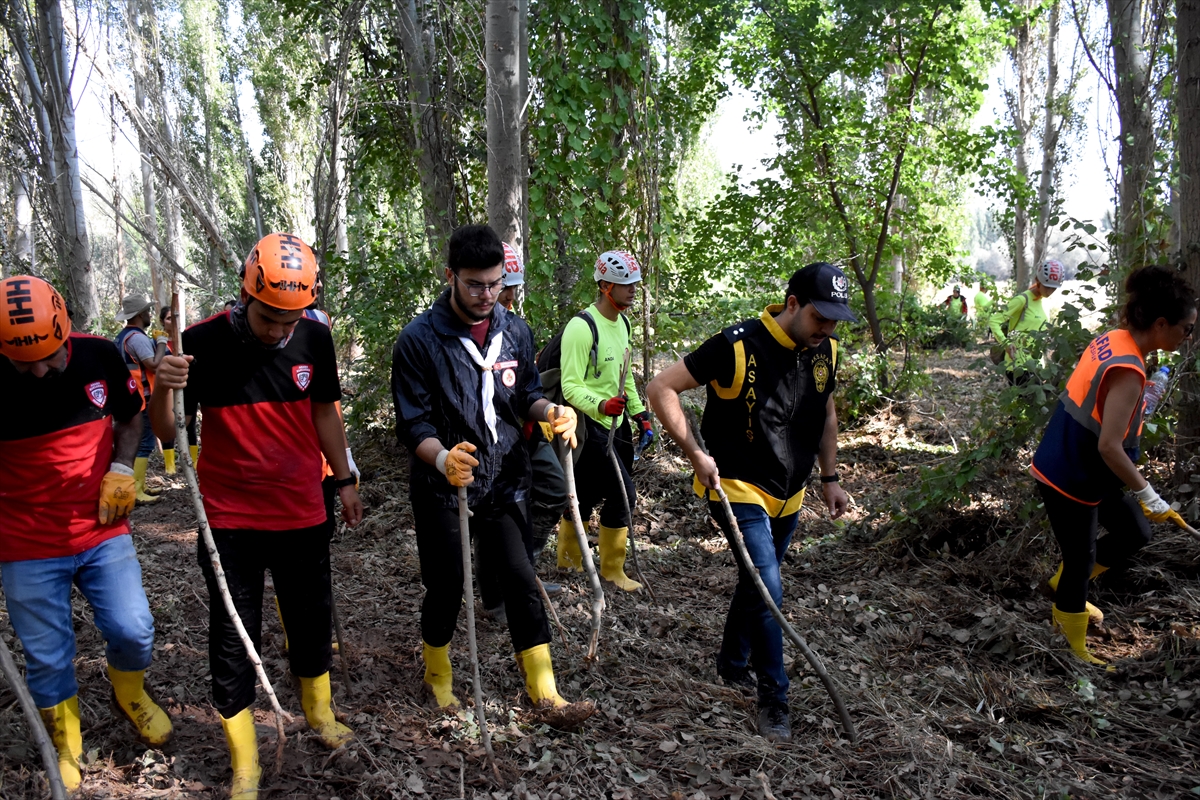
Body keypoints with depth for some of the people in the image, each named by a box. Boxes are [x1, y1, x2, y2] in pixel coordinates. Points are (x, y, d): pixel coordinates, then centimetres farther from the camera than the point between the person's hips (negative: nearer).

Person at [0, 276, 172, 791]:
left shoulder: (99, 356, -9)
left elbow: (130, 416, 9)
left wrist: (121, 468, -5)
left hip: (103, 531, 2)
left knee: (133, 632, 0)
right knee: (48, 658, 9)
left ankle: (130, 696, 34)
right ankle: (65, 748, 34)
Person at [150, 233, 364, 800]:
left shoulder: (314, 338, -5)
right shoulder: (202, 342, -14)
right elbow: (167, 432, -10)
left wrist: (344, 480, 13)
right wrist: (164, 389, -31)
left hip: (302, 513, 3)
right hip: (230, 519, -2)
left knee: (312, 618, 16)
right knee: (232, 637, 7)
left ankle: (318, 710, 45)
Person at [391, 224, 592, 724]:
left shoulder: (515, 331, 1)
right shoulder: (419, 339, -13)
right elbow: (413, 423, -14)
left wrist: (552, 411, -12)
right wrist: (443, 458, -34)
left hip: (504, 481, 4)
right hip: (442, 488, -3)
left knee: (521, 582, 4)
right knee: (446, 589, 9)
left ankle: (544, 692, 16)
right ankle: (437, 675, 37)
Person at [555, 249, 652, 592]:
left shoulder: (622, 323, 10)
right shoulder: (582, 327, -20)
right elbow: (571, 386, -23)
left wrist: (639, 412, 16)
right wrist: (601, 405, -38)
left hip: (615, 423, 8)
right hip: (588, 424, -8)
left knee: (586, 493, 13)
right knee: (622, 494, -9)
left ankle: (569, 558, 28)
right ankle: (612, 571, 7)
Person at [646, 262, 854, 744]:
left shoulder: (825, 351, -1)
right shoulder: (738, 346, -23)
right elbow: (662, 388, -19)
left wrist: (830, 478, 14)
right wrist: (696, 454, -23)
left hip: (788, 495, 7)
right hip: (738, 489, -7)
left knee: (757, 583, 20)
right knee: (767, 590, -14)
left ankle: (732, 663, 42)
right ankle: (773, 700, 3)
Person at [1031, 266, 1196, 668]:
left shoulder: (1111, 340, -1)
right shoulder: (1128, 371, -27)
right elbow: (1109, 447, -29)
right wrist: (1147, 494, -20)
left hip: (1072, 466, 9)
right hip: (1070, 480, -9)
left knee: (1134, 532, 19)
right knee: (1081, 559, 7)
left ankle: (1066, 591, 35)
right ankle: (1072, 648, 27)